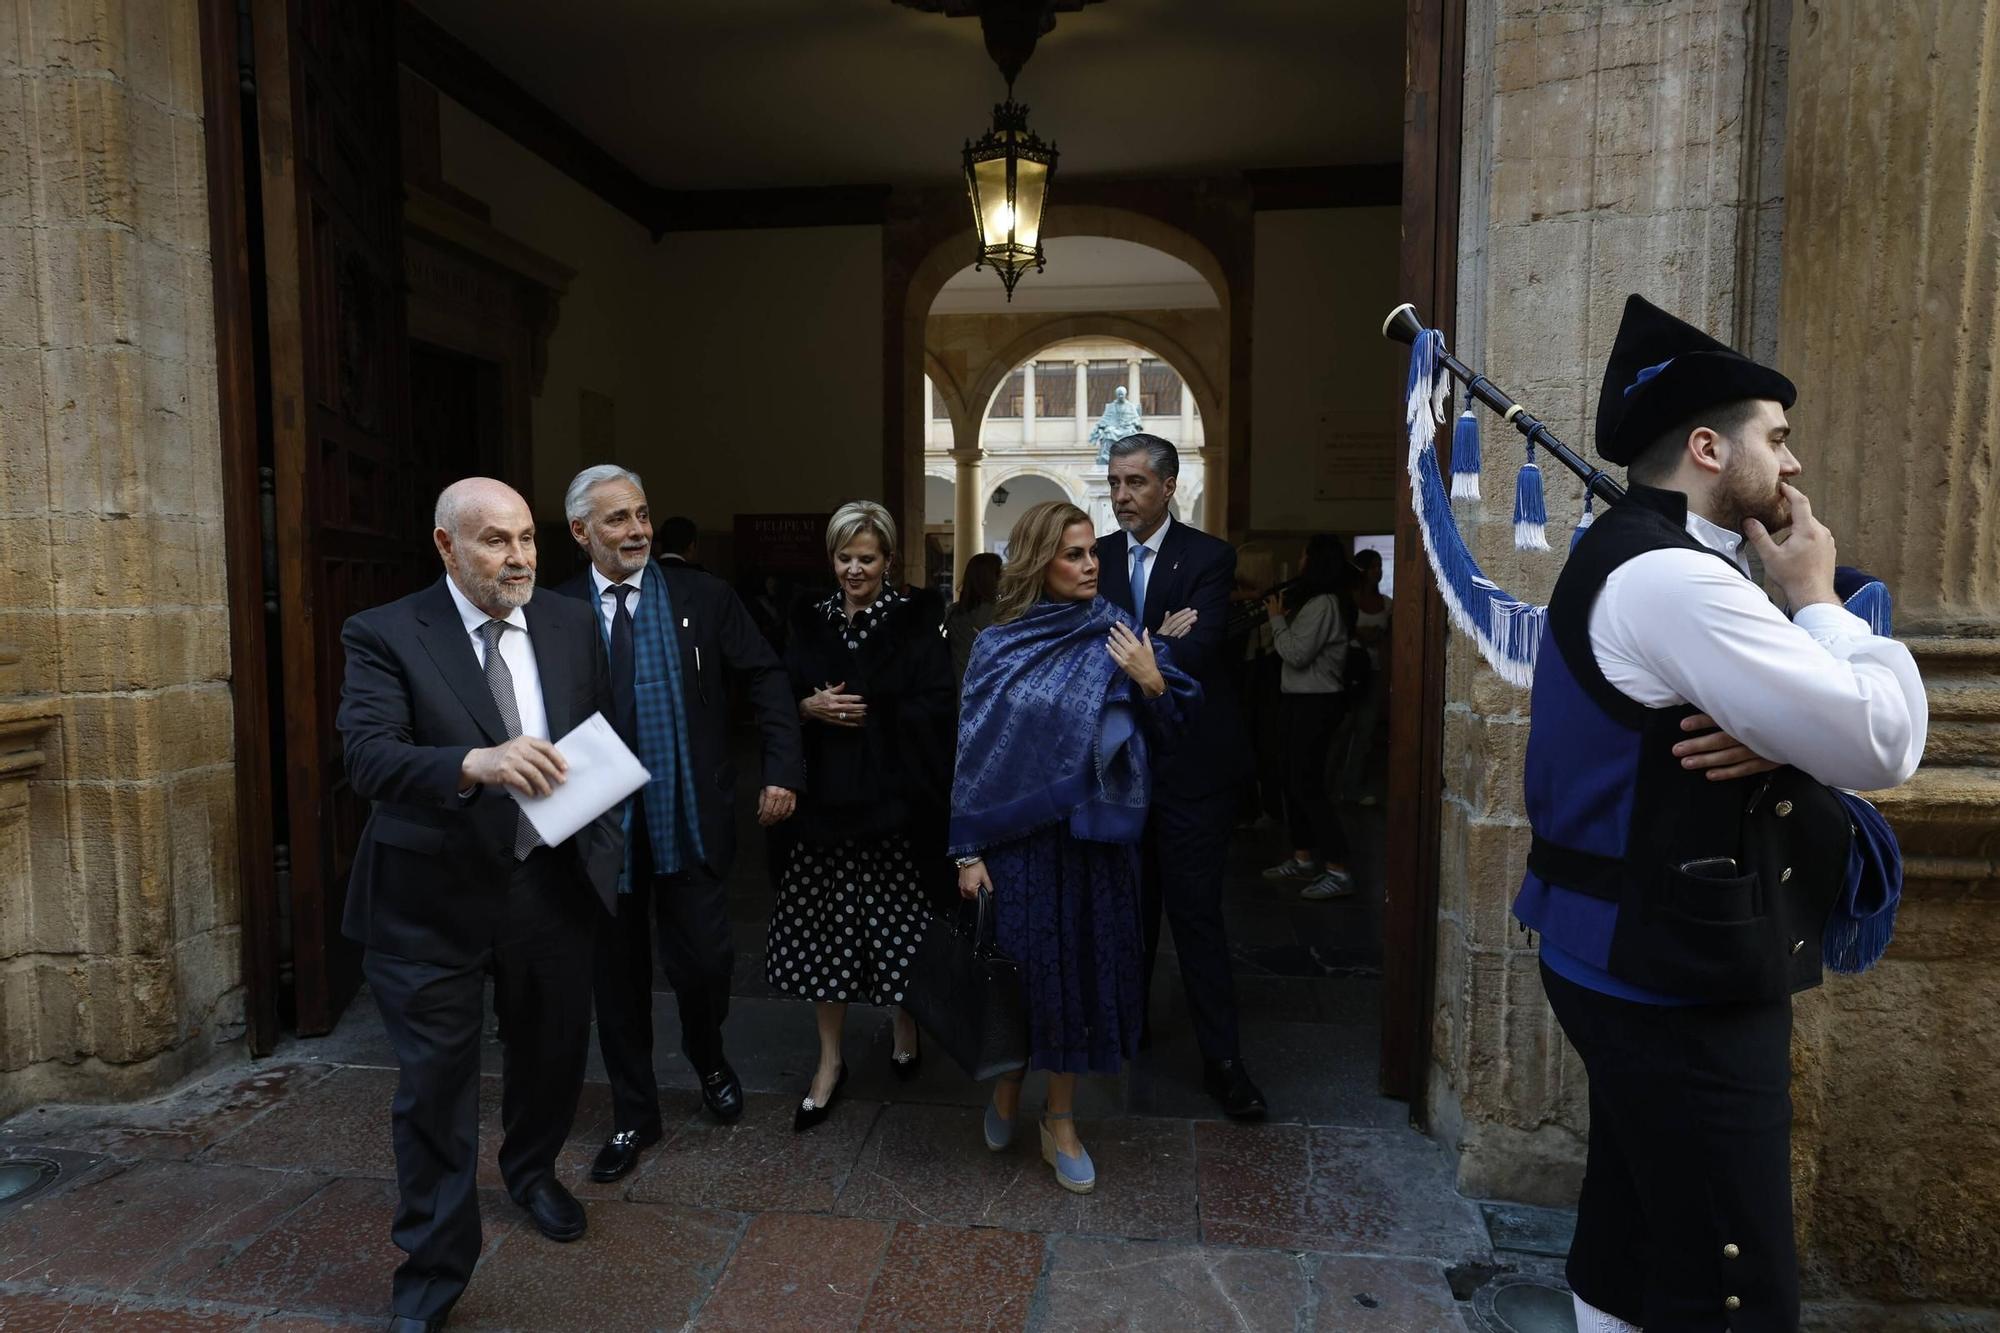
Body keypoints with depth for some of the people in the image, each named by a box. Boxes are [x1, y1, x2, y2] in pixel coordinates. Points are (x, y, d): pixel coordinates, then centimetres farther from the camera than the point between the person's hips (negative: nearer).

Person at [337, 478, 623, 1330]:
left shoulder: (570, 625, 3)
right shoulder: (386, 636, -10)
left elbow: (604, 737, 12)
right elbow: (368, 756, -23)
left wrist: (603, 835, 2)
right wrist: (475, 764, -40)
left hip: (551, 884, 4)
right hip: (434, 899, -4)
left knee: (552, 1052, 20)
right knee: (436, 1087, 6)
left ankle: (532, 1171, 51)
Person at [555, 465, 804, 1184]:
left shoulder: (702, 596, -1)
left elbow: (765, 679, 0)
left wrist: (781, 770, -8)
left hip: (690, 819, -1)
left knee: (704, 962, 3)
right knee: (617, 976, 12)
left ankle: (709, 1060, 38)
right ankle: (634, 1116, 33)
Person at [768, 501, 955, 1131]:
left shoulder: (915, 626, -2)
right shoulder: (809, 624, 9)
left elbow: (938, 708, -8)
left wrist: (868, 713, -15)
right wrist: (809, 707, -10)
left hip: (895, 800, -3)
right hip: (824, 798, 3)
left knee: (898, 925, 7)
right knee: (823, 929, 6)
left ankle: (906, 1033, 33)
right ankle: (830, 1061, 21)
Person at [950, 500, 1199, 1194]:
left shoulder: (1117, 637, 0)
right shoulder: (998, 644, -3)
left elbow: (1163, 734, 2)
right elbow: (972, 749, -2)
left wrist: (1151, 683, -17)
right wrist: (968, 849, -5)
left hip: (1091, 837, 1)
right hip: (1014, 835, -1)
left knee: (1078, 968, 9)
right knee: (1015, 967, 7)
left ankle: (1061, 1121, 27)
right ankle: (1007, 1087, 36)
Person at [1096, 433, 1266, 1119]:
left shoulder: (1209, 556, -5)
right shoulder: (1097, 556, 7)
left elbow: (1197, 650, -18)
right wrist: (1156, 644, -17)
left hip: (1189, 760, -4)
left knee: (1196, 909, -1)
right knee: (1128, 902, 16)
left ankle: (1221, 1058, 9)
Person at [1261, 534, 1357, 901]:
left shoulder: (1323, 603, -16)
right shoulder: (1314, 601, 16)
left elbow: (1296, 654, -21)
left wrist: (1277, 618, -10)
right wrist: (1282, 615, 5)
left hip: (1315, 702, -10)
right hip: (1301, 699, 10)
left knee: (1308, 784, -10)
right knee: (1294, 781, 14)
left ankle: (1338, 872, -7)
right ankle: (1303, 860, 21)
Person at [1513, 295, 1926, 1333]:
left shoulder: (1650, 562, 14)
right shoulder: (1667, 577, -20)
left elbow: (1832, 728, 15)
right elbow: (1884, 745, -21)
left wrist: (1779, 739, -9)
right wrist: (1816, 597, -7)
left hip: (1648, 968, 10)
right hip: (1681, 987, -10)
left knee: (1633, 1248, 21)